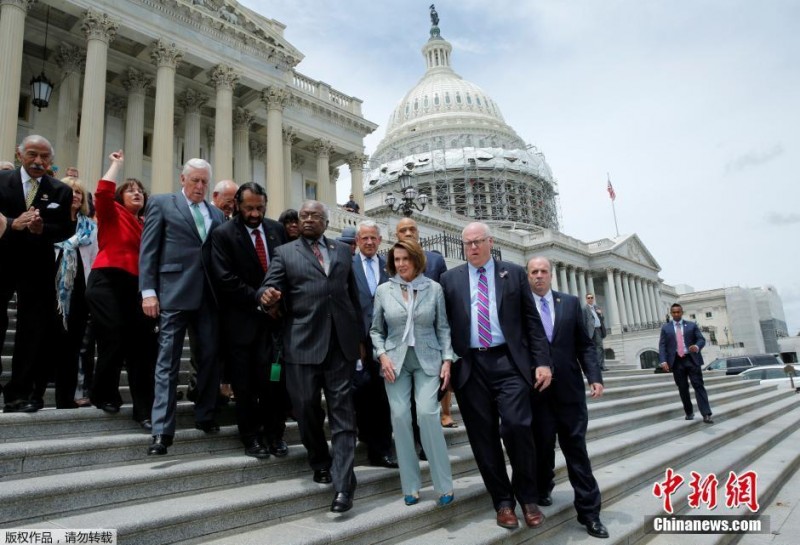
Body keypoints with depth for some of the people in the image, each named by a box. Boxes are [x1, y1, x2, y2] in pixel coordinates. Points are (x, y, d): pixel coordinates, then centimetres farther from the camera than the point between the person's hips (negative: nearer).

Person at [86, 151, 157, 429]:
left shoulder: (144, 224, 17)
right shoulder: (112, 213, 5)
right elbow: (102, 191, -15)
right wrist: (116, 164, -3)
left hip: (135, 286, 5)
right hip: (107, 282, -4)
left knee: (141, 344, -1)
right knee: (114, 341, -4)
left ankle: (144, 409, 2)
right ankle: (104, 394, 22)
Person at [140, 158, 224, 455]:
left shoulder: (217, 214, 16)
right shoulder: (161, 204, 6)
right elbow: (148, 250, 0)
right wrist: (148, 291, -8)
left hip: (209, 295, 4)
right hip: (174, 293, -4)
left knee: (210, 357, 9)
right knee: (168, 362, -1)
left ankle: (204, 415, 25)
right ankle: (162, 430, 2)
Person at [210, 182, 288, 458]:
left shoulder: (277, 229, 7)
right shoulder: (223, 234, -5)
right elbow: (226, 279, -12)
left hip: (273, 316, 3)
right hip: (242, 320, -2)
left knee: (272, 379, 1)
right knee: (245, 383, 6)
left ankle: (274, 433, 17)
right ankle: (251, 436, 21)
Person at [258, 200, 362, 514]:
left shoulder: (343, 252, 14)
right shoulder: (284, 253, 8)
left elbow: (353, 295, 15)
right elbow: (270, 288, -2)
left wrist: (359, 335, 11)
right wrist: (267, 296, -26)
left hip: (341, 342, 1)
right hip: (302, 342, -1)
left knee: (342, 411, -1)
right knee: (306, 407, 7)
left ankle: (343, 485, 2)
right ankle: (320, 462, 32)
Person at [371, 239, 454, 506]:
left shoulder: (434, 288, 2)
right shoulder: (384, 290, 4)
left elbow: (443, 327, 5)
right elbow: (376, 330, 9)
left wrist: (447, 359, -4)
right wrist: (382, 355, -6)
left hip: (427, 360, -1)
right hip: (395, 361, 2)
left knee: (427, 413, -15)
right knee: (400, 416, -4)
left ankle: (443, 484, 1)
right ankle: (410, 486, 10)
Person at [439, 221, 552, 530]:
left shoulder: (514, 273, 8)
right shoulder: (450, 279, 10)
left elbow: (532, 320, 5)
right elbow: (444, 324, 8)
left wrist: (542, 361, -2)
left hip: (509, 362, -1)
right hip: (470, 366, 2)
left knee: (517, 426, -11)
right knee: (483, 436, 5)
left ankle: (528, 497, 13)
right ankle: (503, 501, 21)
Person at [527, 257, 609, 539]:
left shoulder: (571, 302, 7)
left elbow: (584, 344, 7)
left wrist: (594, 376, -4)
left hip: (569, 388, 2)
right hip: (535, 389, -1)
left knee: (576, 448, 5)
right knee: (542, 445, 9)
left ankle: (588, 511, 13)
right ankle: (542, 490, 34)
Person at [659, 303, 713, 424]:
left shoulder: (692, 325, 10)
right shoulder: (665, 328, 8)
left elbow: (701, 339, 4)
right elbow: (662, 345, 2)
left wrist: (697, 346, -20)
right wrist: (664, 361, -11)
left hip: (692, 359, -1)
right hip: (676, 361, 1)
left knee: (699, 386, -6)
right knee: (683, 389, 5)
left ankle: (706, 415, -8)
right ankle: (689, 413, 17)